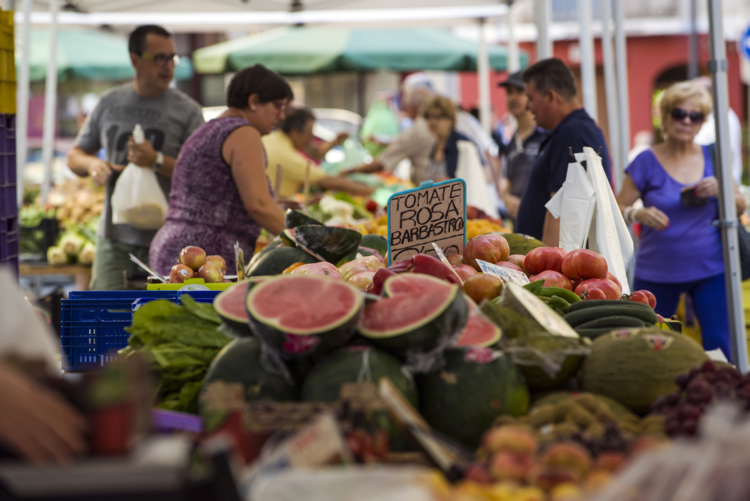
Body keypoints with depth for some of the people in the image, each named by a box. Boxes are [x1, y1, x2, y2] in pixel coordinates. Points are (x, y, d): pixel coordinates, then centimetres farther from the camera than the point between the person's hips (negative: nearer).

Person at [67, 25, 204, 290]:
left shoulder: (187, 110, 1)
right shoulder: (110, 103, 11)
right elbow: (74, 156, 19)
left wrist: (157, 161, -18)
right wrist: (92, 164, -4)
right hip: (115, 236, 3)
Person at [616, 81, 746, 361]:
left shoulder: (712, 157, 7)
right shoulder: (647, 162, -1)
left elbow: (740, 206, 12)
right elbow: (618, 210, 0)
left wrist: (721, 190, -9)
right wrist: (640, 214, -22)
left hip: (711, 271, 2)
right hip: (657, 274, -2)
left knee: (720, 349, -3)